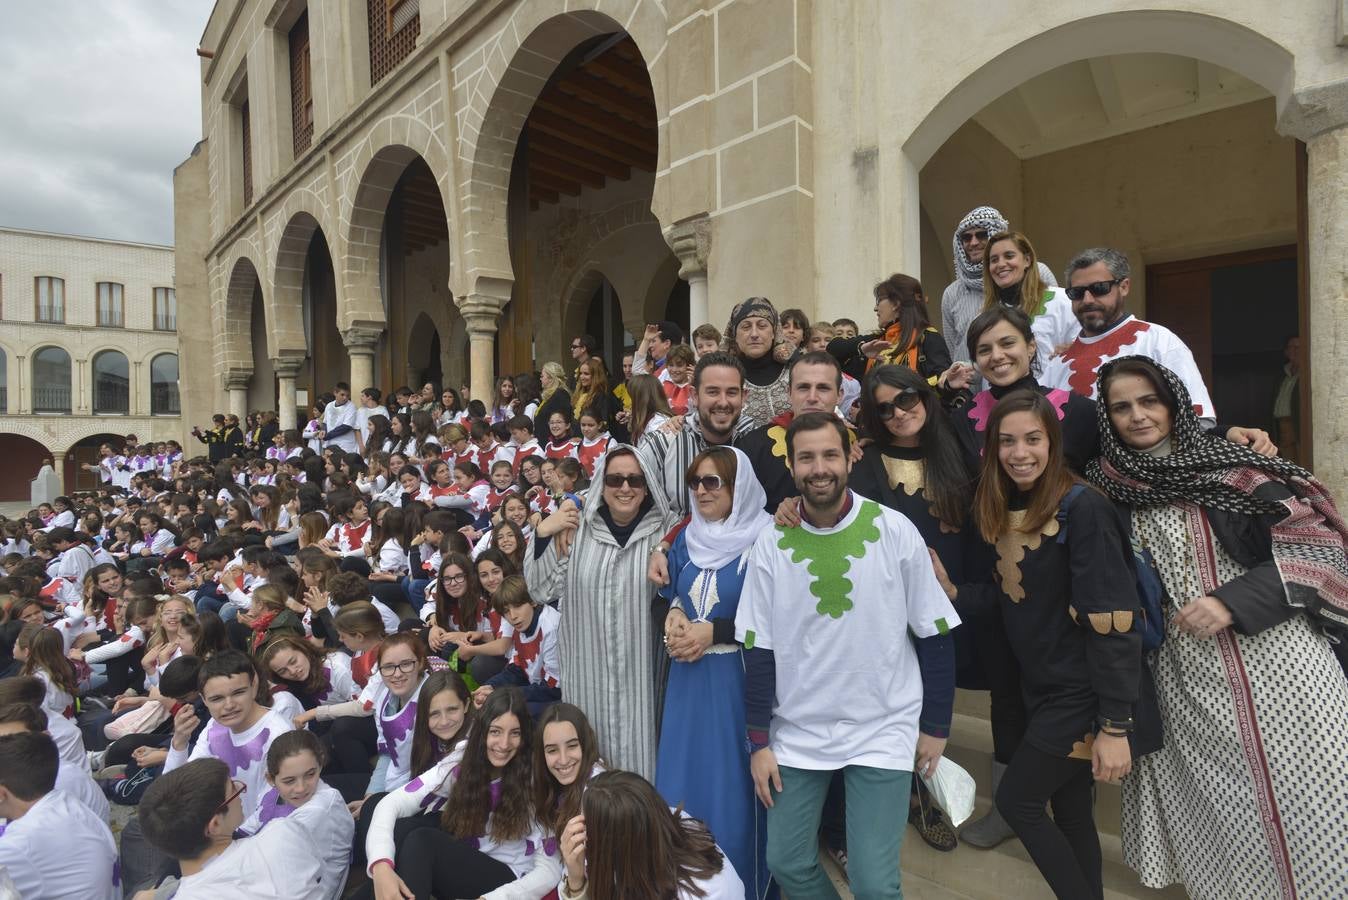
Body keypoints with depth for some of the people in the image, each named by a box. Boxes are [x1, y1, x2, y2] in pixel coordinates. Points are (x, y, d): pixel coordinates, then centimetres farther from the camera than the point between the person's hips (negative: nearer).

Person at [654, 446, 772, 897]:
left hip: (739, 678, -6)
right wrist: (673, 618, -4)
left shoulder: (763, 539, -13)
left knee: (734, 785, 5)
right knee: (684, 776, 15)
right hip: (690, 677, 6)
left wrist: (712, 631, -18)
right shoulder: (688, 538, 7)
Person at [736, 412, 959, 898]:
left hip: (883, 730, -2)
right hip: (797, 733, 2)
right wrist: (759, 742, 0)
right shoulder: (771, 542, -6)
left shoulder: (895, 531, -10)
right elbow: (759, 648, -1)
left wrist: (936, 726, 2)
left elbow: (934, 635, -2)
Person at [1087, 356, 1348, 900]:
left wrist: (1233, 601, -17)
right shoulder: (1110, 487, 3)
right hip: (1185, 675, 3)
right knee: (1219, 807, 9)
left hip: (1274, 658, -2)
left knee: (1296, 794, 3)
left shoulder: (1233, 466, -5)